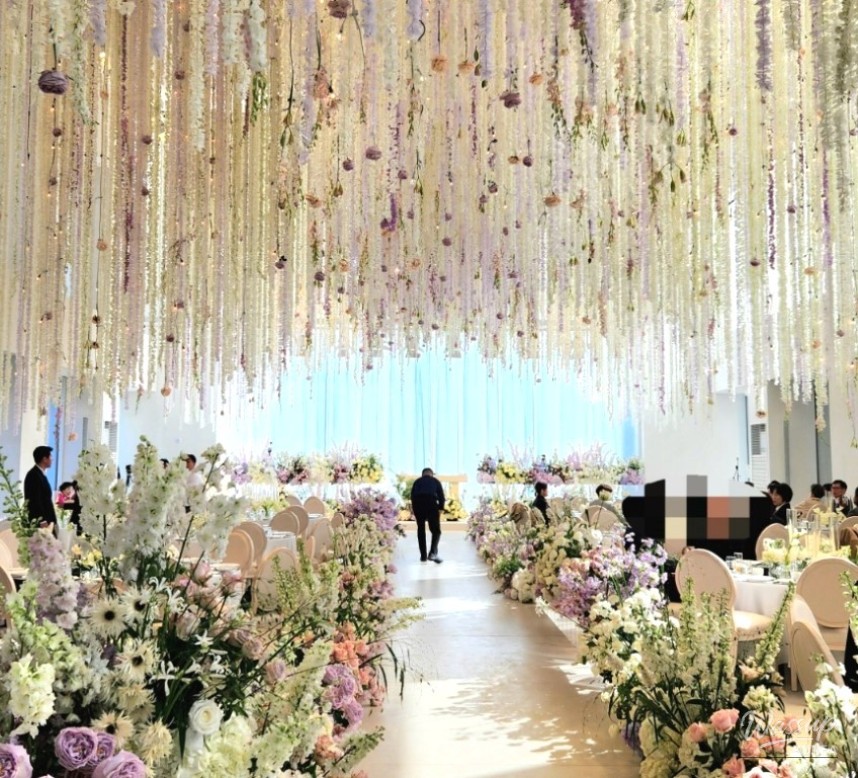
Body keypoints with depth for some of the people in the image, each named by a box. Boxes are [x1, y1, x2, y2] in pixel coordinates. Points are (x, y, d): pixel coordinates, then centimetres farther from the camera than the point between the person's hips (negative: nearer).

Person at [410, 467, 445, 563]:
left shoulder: (417, 482, 25)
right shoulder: (435, 481, 22)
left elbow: (412, 495, 16)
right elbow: (441, 496, 10)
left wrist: (415, 510, 17)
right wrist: (440, 508, 16)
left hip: (417, 504, 2)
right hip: (431, 504, -2)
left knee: (421, 529, 14)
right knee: (436, 530, 5)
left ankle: (423, 555, 12)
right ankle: (433, 552, -16)